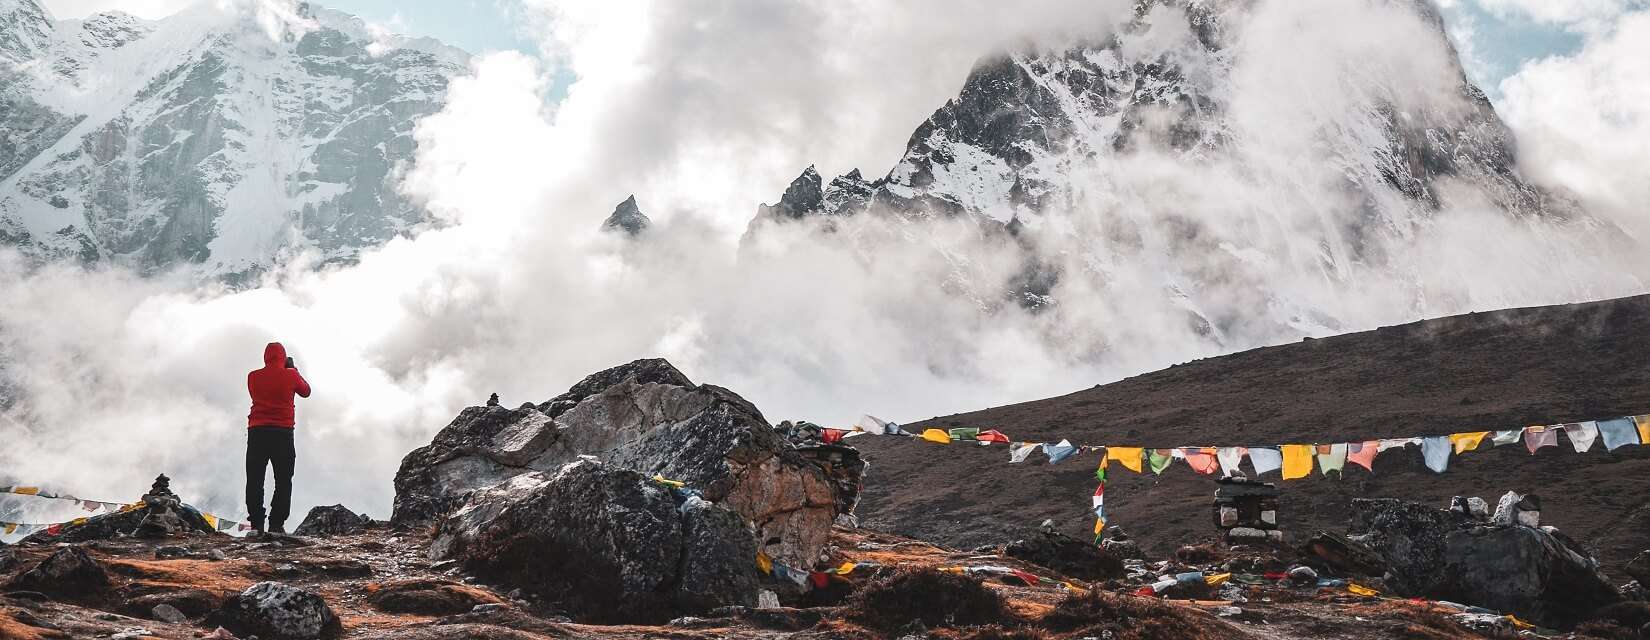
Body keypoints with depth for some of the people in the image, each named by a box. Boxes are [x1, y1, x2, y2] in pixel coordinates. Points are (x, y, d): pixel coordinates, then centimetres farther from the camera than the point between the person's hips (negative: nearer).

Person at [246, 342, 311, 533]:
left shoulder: (253, 377, 3)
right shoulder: (290, 375, -2)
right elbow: (306, 391, 15)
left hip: (257, 432, 2)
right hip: (283, 433, -2)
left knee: (254, 481, 5)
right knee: (283, 481, 4)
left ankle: (256, 524, 0)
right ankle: (277, 523, -4)